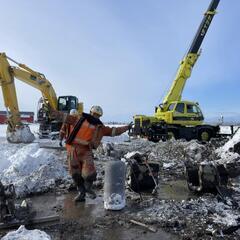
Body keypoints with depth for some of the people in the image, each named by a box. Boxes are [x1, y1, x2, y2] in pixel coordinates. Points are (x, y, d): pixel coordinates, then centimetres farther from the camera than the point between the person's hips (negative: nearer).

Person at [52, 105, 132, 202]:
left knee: (89, 173, -13)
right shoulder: (79, 119, 2)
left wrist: (126, 127, 14)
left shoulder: (100, 127, 9)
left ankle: (88, 188, 20)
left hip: (86, 152, 1)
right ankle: (81, 192, 29)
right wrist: (51, 111, -5)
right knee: (76, 174, 7)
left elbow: (113, 131, 14)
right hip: (73, 150, 0)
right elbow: (63, 117, 1)